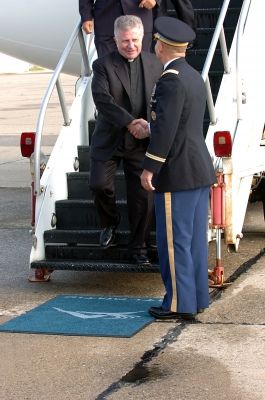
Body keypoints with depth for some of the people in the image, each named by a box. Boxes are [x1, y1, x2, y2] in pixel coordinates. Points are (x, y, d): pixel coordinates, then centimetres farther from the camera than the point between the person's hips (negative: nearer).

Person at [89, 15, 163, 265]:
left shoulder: (154, 64, 5)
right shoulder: (103, 65, -4)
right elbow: (102, 99, -18)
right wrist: (129, 121, -28)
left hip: (141, 141, 1)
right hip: (109, 140, -1)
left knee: (143, 196, 1)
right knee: (99, 184, -13)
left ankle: (138, 247, 18)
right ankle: (109, 223, 19)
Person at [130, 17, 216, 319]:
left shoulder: (171, 80, -17)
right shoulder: (194, 77, 13)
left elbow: (166, 129, -21)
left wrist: (149, 168, -17)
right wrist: (149, 129, 29)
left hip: (178, 174, -9)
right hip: (199, 170, 9)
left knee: (174, 241, -3)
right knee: (194, 238, 13)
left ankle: (179, 305, 2)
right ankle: (196, 297, 19)